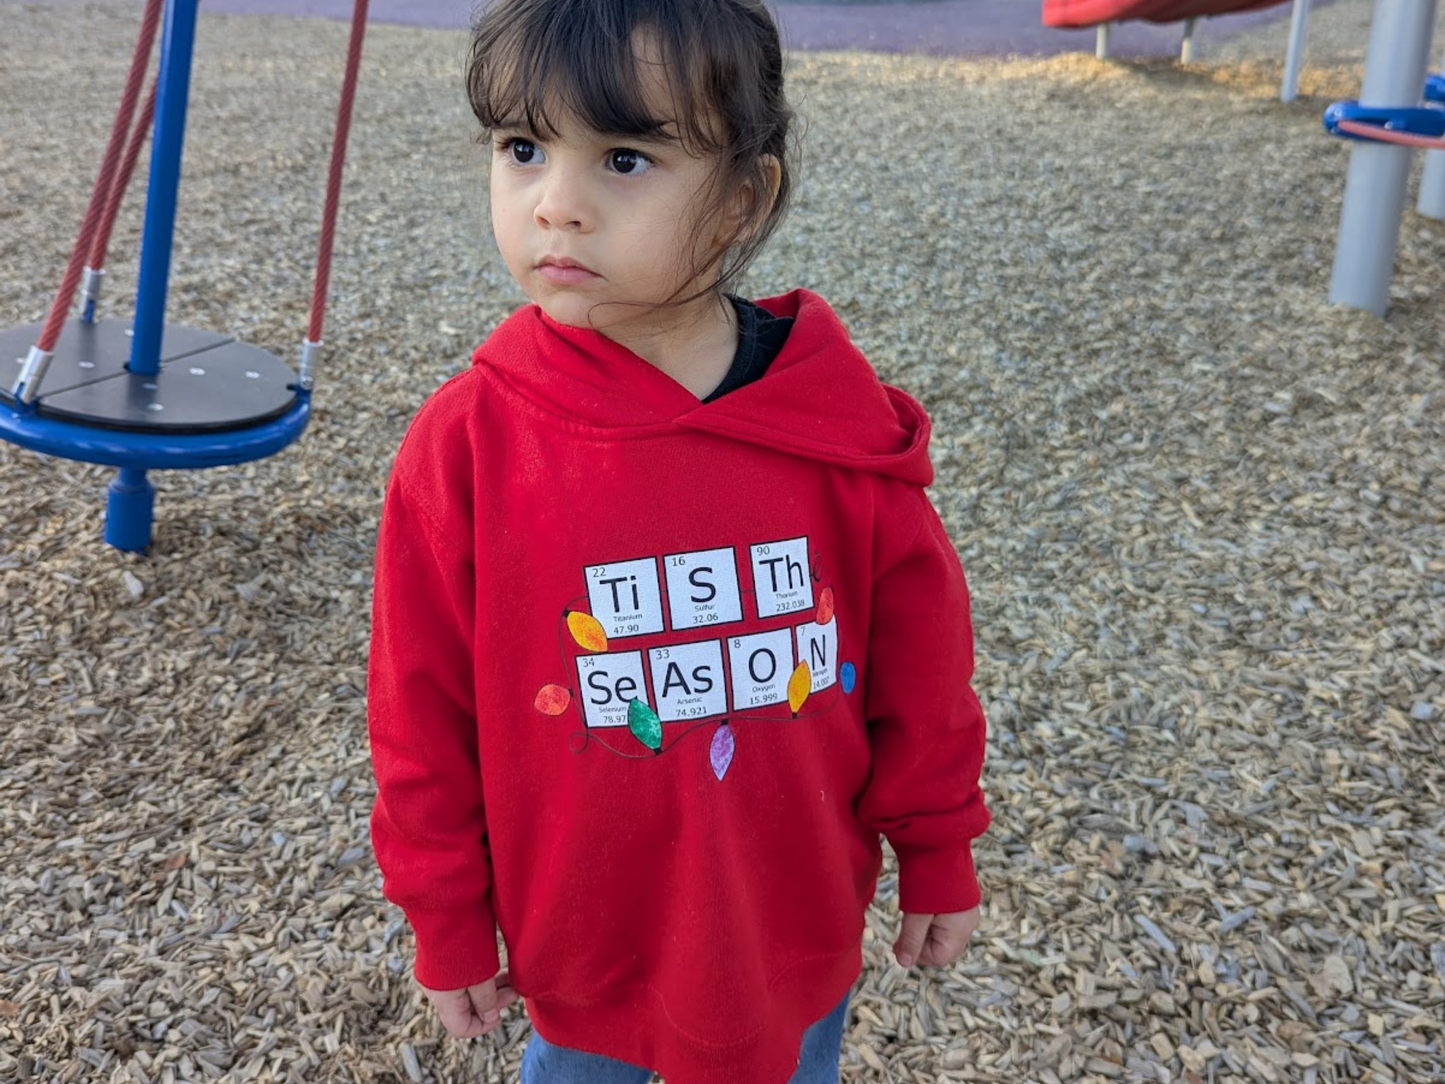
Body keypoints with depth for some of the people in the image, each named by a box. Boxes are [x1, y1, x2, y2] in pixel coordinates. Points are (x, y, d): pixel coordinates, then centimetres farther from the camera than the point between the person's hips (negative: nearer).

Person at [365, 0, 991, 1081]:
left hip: (800, 937, 1)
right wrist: (449, 926, 0)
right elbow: (426, 712, -8)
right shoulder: (468, 443, -18)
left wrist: (939, 857, 5)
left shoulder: (846, 425, -16)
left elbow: (922, 662, -4)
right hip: (581, 948, 0)